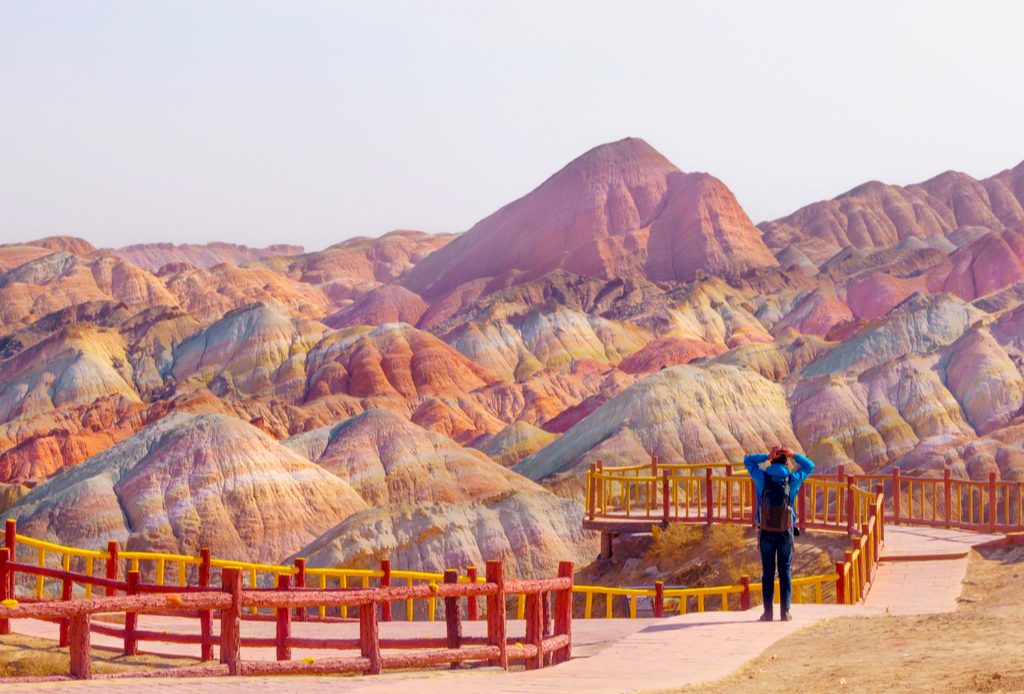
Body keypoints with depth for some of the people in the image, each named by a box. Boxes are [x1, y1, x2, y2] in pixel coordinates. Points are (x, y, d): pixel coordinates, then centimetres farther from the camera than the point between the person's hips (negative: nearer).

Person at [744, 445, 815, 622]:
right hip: (786, 533, 0)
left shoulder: (762, 478, -5)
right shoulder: (792, 480, -3)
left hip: (766, 532, 0)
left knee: (768, 572, 2)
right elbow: (810, 466, 14)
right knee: (785, 571, 4)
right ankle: (785, 612, 0)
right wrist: (793, 455, 0)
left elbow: (748, 460, 12)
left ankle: (768, 612, -2)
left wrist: (768, 456, -2)